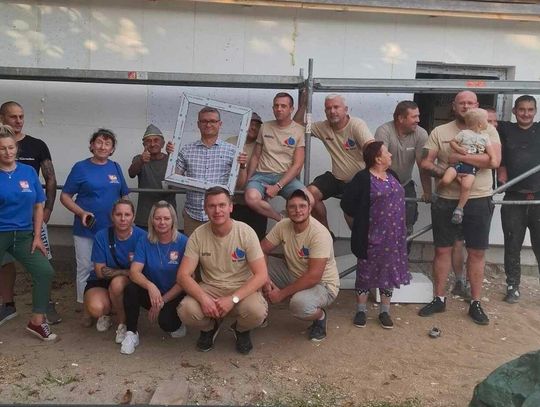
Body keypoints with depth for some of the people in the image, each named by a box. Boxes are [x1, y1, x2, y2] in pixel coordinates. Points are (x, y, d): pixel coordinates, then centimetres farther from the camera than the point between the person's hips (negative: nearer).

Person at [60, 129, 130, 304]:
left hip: (112, 229, 3)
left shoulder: (115, 168, 7)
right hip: (86, 229, -3)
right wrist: (81, 213, -17)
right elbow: (65, 196, -2)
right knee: (85, 269, 5)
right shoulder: (81, 167, -3)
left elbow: (124, 196, 14)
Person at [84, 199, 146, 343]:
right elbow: (100, 271, -12)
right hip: (101, 282, 1)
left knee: (117, 282, -35)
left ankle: (123, 323, -7)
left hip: (129, 283, 0)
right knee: (95, 308, -29)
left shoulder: (141, 236, -14)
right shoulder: (102, 236, -12)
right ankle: (107, 312, 13)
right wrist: (129, 272, -20)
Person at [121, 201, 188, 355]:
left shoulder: (183, 242, -14)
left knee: (165, 321, -30)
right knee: (131, 289, -27)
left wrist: (163, 301, -16)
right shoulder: (145, 242, -6)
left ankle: (177, 324, 9)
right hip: (152, 293, 3)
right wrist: (150, 285, -37)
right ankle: (131, 333, -9)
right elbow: (134, 272, -17)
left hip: (175, 296, -2)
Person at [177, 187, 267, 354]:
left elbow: (261, 275, -16)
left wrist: (233, 299, -28)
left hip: (242, 289, -1)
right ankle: (210, 327, 11)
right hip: (210, 289, 1)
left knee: (256, 312, -32)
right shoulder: (198, 235, -8)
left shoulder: (246, 232, -14)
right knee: (186, 310, -28)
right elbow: (183, 275, -10)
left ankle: (241, 330, 8)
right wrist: (203, 298, -28)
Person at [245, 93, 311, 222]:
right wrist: (248, 181, 2)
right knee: (251, 198, -33)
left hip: (286, 177, -1)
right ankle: (283, 219, -7)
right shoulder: (265, 127, 12)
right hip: (262, 175, 2)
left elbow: (297, 165, -4)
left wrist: (277, 187, -14)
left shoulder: (299, 131, 2)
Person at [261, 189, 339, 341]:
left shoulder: (319, 233, -27)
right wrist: (265, 279, -23)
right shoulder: (283, 225, -9)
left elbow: (314, 276, -30)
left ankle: (320, 316, -2)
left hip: (322, 284, -6)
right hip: (293, 275, 6)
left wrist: (282, 293, -25)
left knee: (299, 304, -38)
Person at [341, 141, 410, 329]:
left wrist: (399, 230, 17)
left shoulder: (392, 176, 10)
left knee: (389, 272, 11)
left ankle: (385, 311, 24)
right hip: (371, 237, -6)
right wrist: (357, 230, -3)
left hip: (393, 236, 6)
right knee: (366, 272, 5)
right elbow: (347, 206, -11)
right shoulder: (363, 179, -12)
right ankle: (361, 310, 19)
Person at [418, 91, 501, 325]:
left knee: (477, 252, 6)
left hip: (478, 200, -1)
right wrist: (446, 172, -16)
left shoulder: (488, 131, 2)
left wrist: (459, 157, -14)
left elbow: (494, 160, -13)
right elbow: (425, 163, 1)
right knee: (442, 250, 7)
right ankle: (439, 299, 21)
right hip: (446, 200, 1)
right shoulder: (439, 132, 5)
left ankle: (475, 303, 19)